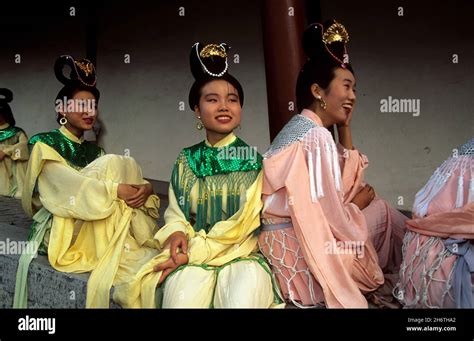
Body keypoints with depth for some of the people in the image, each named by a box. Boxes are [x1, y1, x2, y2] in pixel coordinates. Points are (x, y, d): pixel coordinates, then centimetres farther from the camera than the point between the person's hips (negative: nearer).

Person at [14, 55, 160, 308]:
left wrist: (145, 188, -19)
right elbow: (66, 186, -18)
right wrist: (116, 189, -26)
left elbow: (129, 181, 5)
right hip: (64, 234, -5)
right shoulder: (45, 144, 1)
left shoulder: (94, 150, 19)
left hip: (100, 230, 5)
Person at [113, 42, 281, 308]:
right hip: (191, 255, 2)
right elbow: (175, 213, 13)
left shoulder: (254, 161, 1)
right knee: (181, 299, -29)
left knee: (243, 300, -33)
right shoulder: (186, 161, 10)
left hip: (242, 254, -1)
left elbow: (245, 224, -6)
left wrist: (196, 252, -14)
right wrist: (177, 233, -11)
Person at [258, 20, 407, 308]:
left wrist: (344, 127, 10)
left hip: (288, 240, 9)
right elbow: (332, 218, -23)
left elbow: (347, 180, 16)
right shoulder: (316, 135, -20)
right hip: (300, 248, -9)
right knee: (382, 211, 6)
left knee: (371, 199, 17)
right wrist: (357, 204, -1)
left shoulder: (301, 127, 11)